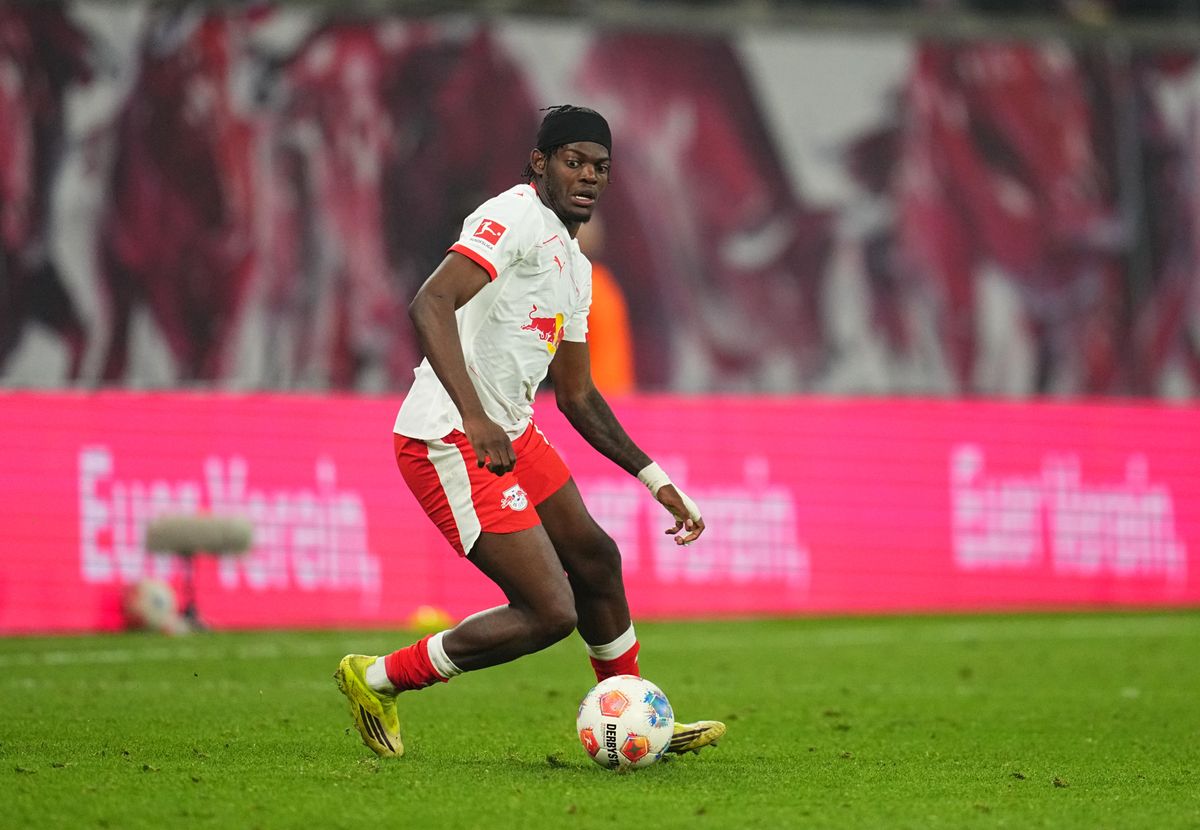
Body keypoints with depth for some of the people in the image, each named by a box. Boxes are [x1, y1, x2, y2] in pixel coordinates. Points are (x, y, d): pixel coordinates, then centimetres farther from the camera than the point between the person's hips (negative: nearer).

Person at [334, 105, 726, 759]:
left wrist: (656, 481, 23)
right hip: (452, 443, -10)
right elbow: (430, 304, -26)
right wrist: (474, 419, -36)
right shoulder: (516, 215, -12)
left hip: (509, 434, 10)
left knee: (595, 559, 20)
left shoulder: (574, 267, 19)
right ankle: (378, 679, 4)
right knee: (550, 613, -11)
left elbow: (577, 396, 27)